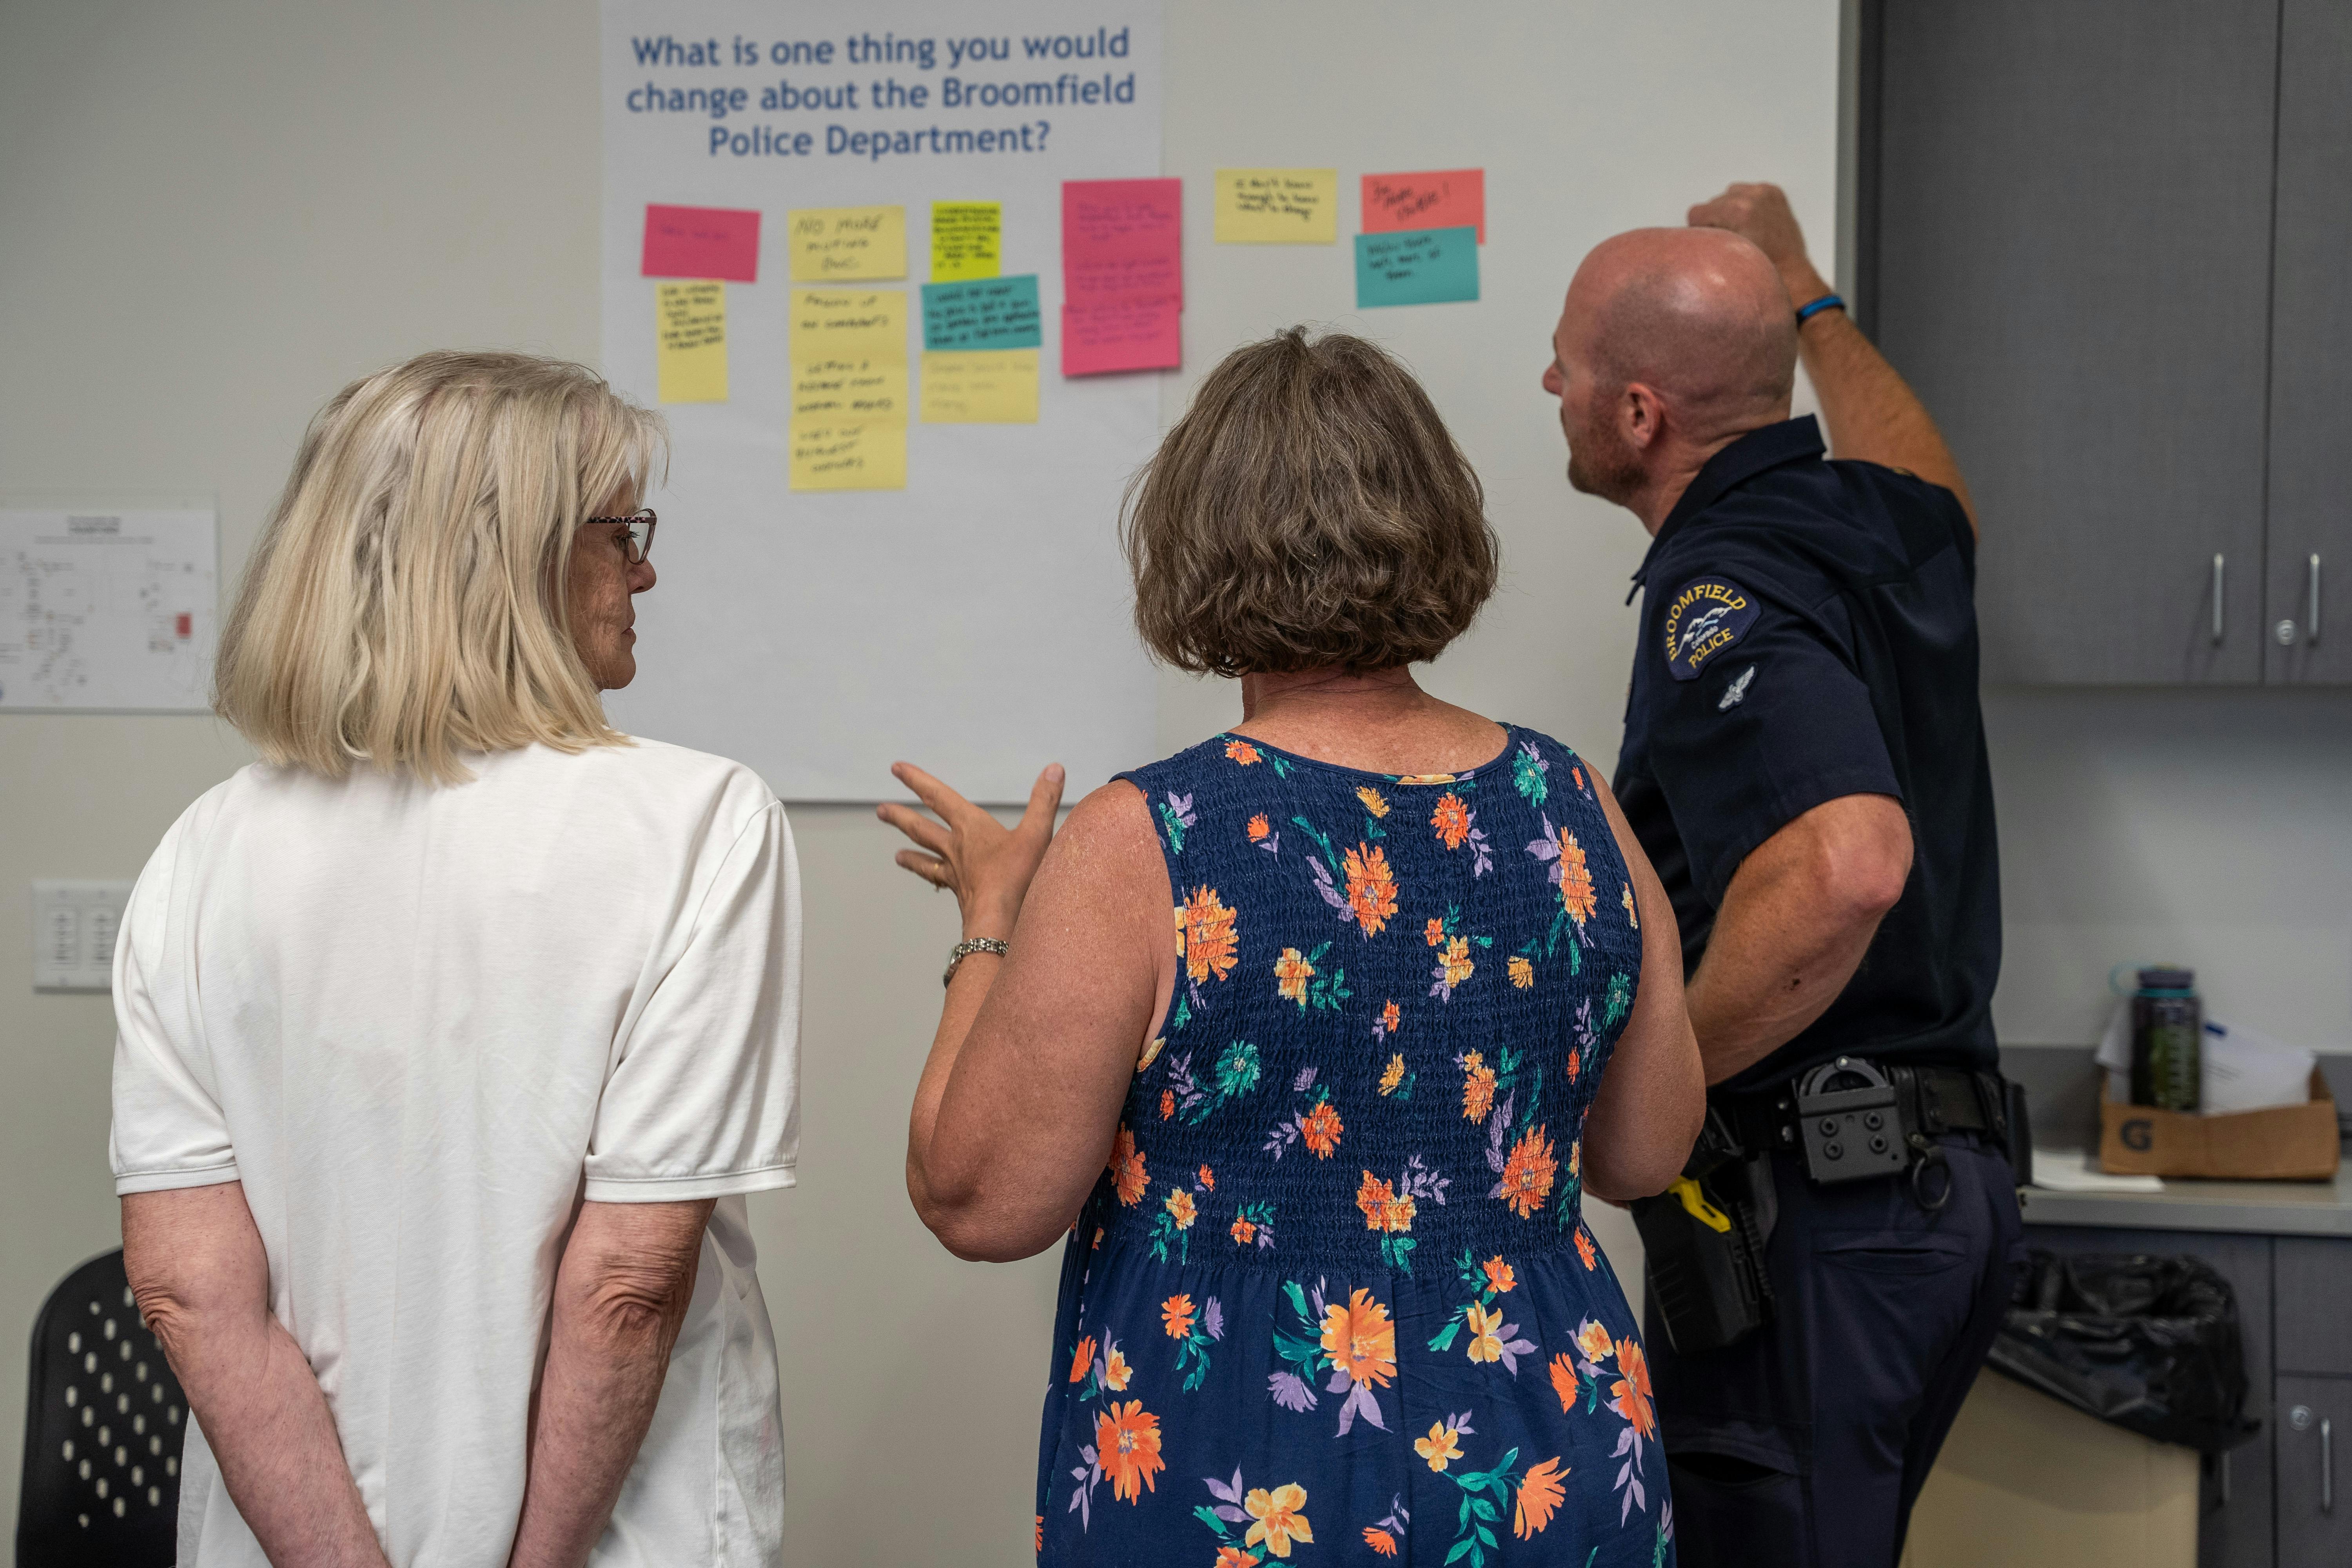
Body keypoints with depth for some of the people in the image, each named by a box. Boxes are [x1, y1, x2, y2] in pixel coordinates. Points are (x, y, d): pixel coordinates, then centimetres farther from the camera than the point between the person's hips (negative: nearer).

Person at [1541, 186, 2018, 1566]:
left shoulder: (1725, 592, -19)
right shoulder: (1881, 522, 9)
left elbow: (1846, 865, -36)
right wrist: (1805, 295, 48)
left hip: (1812, 1203, -10)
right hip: (1947, 1177, 10)